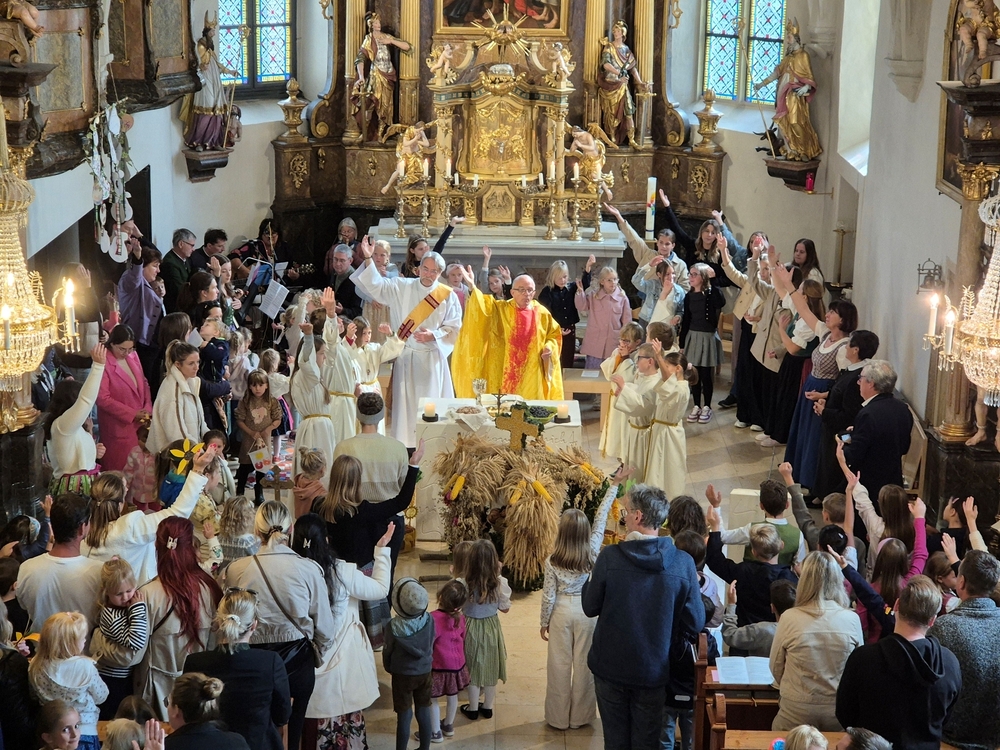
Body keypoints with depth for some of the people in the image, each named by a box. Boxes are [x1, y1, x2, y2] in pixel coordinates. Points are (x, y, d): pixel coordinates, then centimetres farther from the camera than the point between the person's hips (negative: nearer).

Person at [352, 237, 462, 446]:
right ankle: (405, 445, 9)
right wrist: (368, 259, -13)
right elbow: (376, 285, 0)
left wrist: (433, 335, -18)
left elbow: (453, 327, -2)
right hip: (406, 357, 2)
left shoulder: (448, 296, 0)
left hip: (432, 359, -1)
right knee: (405, 402, 3)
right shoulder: (402, 288, 5)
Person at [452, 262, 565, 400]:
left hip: (532, 374, 1)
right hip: (505, 373, -1)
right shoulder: (500, 309, 3)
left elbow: (554, 334, 17)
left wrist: (550, 347, -3)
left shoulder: (542, 313, 7)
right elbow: (483, 306, -11)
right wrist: (472, 287, -26)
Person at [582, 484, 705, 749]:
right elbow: (695, 623, -8)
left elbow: (590, 608, -6)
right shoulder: (683, 563, -14)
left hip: (611, 666, -1)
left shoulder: (609, 557, -18)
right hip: (654, 669, 1)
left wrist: (589, 581, 11)